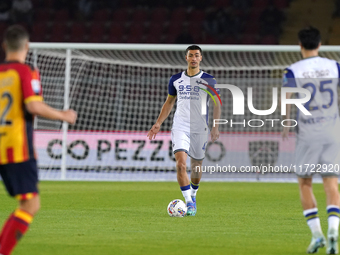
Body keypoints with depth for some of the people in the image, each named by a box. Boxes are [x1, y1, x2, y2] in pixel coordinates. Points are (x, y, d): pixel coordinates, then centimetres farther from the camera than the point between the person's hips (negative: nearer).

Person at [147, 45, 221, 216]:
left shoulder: (208, 80, 0)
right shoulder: (176, 80, 8)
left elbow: (217, 104, 2)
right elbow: (169, 102, 18)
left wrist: (215, 127, -7)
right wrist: (158, 123, 12)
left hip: (200, 129, -1)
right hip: (180, 128, 1)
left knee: (196, 166, 8)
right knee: (181, 164, -17)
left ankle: (193, 194, 35)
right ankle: (189, 202, -15)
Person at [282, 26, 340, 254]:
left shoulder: (293, 71, -4)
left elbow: (286, 101, -11)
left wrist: (286, 126, 3)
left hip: (308, 133, -2)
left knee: (305, 183, 12)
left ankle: (317, 234, 3)